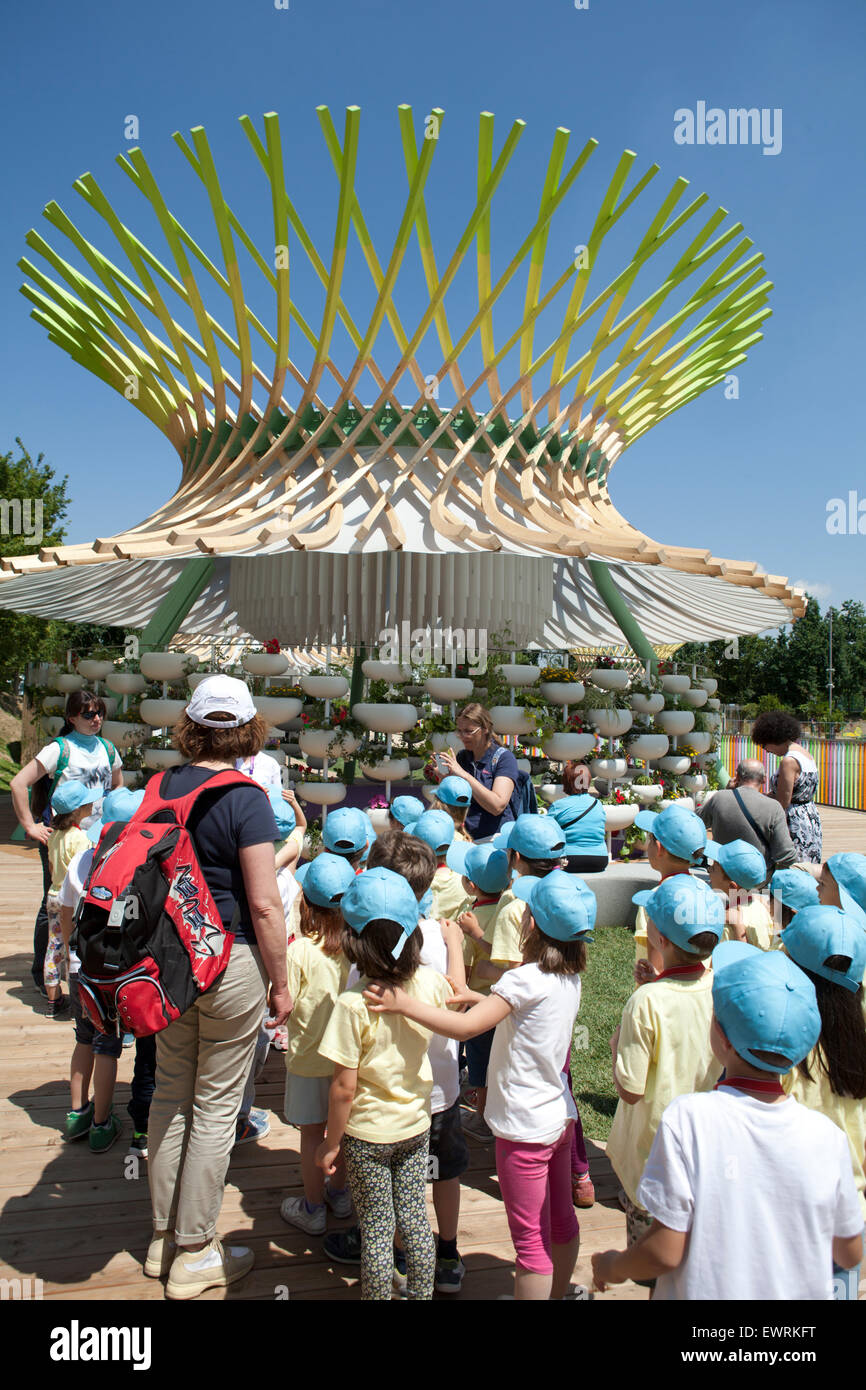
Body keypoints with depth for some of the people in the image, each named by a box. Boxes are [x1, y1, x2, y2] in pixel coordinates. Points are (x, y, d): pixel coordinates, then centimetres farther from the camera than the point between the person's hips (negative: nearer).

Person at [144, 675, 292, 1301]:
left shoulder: (162, 787, 2)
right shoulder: (246, 799, -17)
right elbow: (264, 904, -19)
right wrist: (282, 984, -8)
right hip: (231, 963, -6)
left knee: (171, 1095, 19)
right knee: (216, 1106, 8)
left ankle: (165, 1238, 35)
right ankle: (195, 1255, 23)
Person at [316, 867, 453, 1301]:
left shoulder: (353, 1004, -28)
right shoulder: (428, 982, -14)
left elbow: (344, 1087, -21)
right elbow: (455, 997, 13)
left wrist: (331, 1143, -6)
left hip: (368, 1133, -4)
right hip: (416, 1124, 5)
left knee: (376, 1231, 12)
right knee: (414, 1218, 20)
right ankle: (422, 1293, 33)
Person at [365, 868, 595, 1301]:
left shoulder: (527, 979, -26)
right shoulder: (570, 977, -1)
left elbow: (465, 1026, -33)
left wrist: (403, 1004, -32)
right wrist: (484, 999, 5)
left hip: (525, 1127, -8)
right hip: (559, 1117, 9)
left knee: (531, 1238, 5)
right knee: (560, 1222, 24)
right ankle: (557, 1294, 40)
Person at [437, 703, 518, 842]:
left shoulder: (504, 757, -4)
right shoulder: (461, 756, 11)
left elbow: (497, 806, -17)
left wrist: (463, 774, -17)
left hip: (494, 838, -5)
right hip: (463, 836, 5)